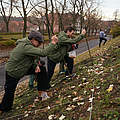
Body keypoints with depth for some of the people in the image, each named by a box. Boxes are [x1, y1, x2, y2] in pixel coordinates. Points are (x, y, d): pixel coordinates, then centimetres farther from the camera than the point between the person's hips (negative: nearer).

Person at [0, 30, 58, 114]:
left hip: (24, 68, 9)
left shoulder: (28, 45, -3)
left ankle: (41, 91, 11)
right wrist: (53, 43, -33)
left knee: (42, 69, 2)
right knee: (9, 93, 3)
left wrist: (35, 65, -9)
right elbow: (43, 53, -41)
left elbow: (30, 58, 9)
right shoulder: (25, 47, -34)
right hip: (12, 73, -9)